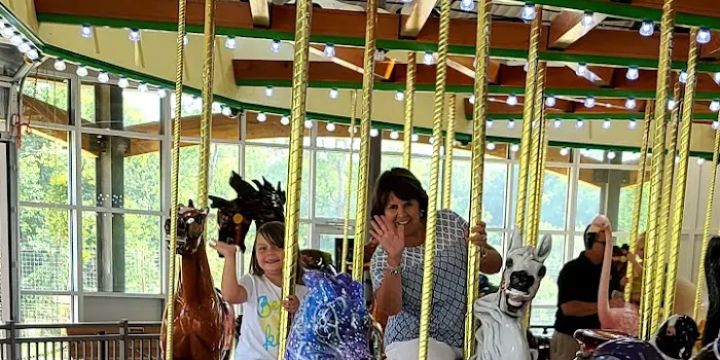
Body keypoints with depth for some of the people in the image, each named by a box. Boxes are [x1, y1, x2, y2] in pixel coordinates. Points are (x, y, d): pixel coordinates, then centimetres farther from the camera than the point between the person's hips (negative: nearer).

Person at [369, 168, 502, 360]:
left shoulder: (449, 222, 0)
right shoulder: (381, 257, -5)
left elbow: (494, 266, 4)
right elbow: (390, 308, -19)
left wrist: (481, 251, -18)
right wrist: (394, 259, -30)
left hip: (465, 339, 2)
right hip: (413, 340, -2)